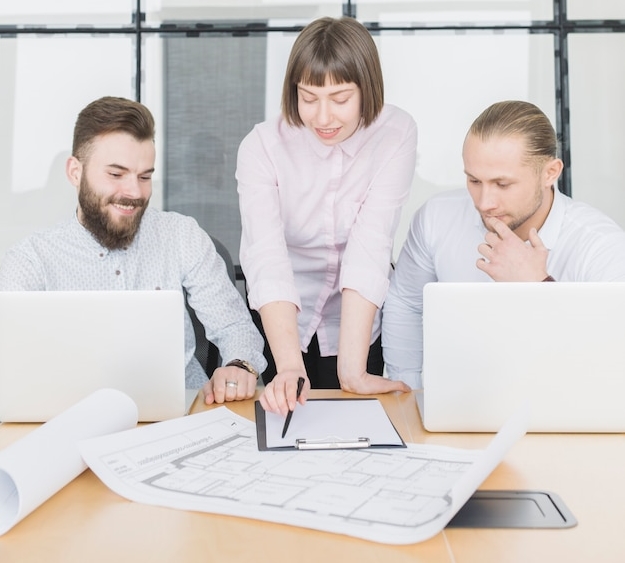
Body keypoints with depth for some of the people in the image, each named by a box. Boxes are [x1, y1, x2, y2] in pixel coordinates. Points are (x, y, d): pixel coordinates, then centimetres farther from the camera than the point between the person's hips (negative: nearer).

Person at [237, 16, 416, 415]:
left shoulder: (396, 133, -14)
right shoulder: (262, 146, -14)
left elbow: (371, 246, -24)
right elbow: (266, 258, -26)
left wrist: (353, 370, -29)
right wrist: (290, 366, -39)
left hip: (361, 331, 0)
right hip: (278, 331, 0)